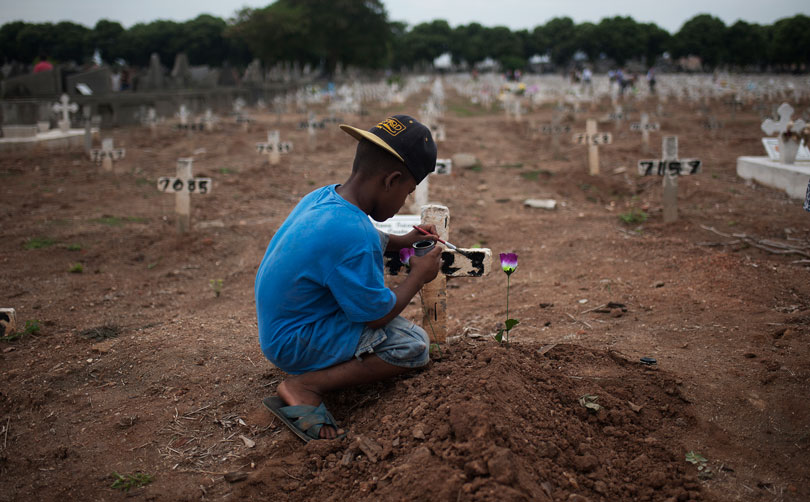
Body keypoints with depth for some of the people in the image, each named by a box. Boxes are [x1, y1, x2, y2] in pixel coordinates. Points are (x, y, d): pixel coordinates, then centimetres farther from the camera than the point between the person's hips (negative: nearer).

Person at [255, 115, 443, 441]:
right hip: (295, 346, -10)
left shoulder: (323, 197, -2)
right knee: (415, 344, -15)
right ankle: (304, 387, -15)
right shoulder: (353, 235, -32)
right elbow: (377, 315, -21)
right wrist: (419, 275, -6)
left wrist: (401, 241, 16)